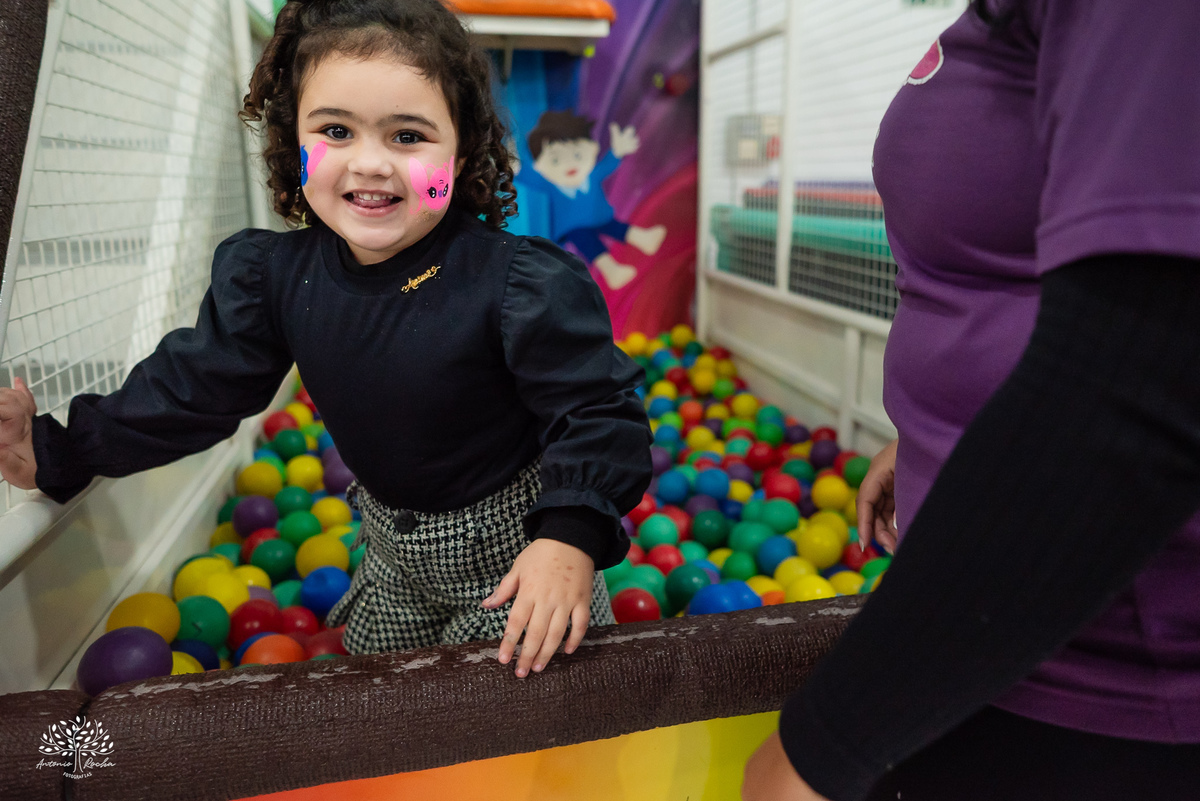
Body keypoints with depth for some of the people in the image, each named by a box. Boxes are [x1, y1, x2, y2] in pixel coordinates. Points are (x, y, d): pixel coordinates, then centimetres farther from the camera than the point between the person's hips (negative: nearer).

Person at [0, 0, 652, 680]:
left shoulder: (521, 282, -29)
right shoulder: (275, 275, -12)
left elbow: (597, 409, -25)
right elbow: (193, 386, 0)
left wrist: (573, 536, -38)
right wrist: (56, 451, 0)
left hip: (514, 541, -5)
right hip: (392, 550, 6)